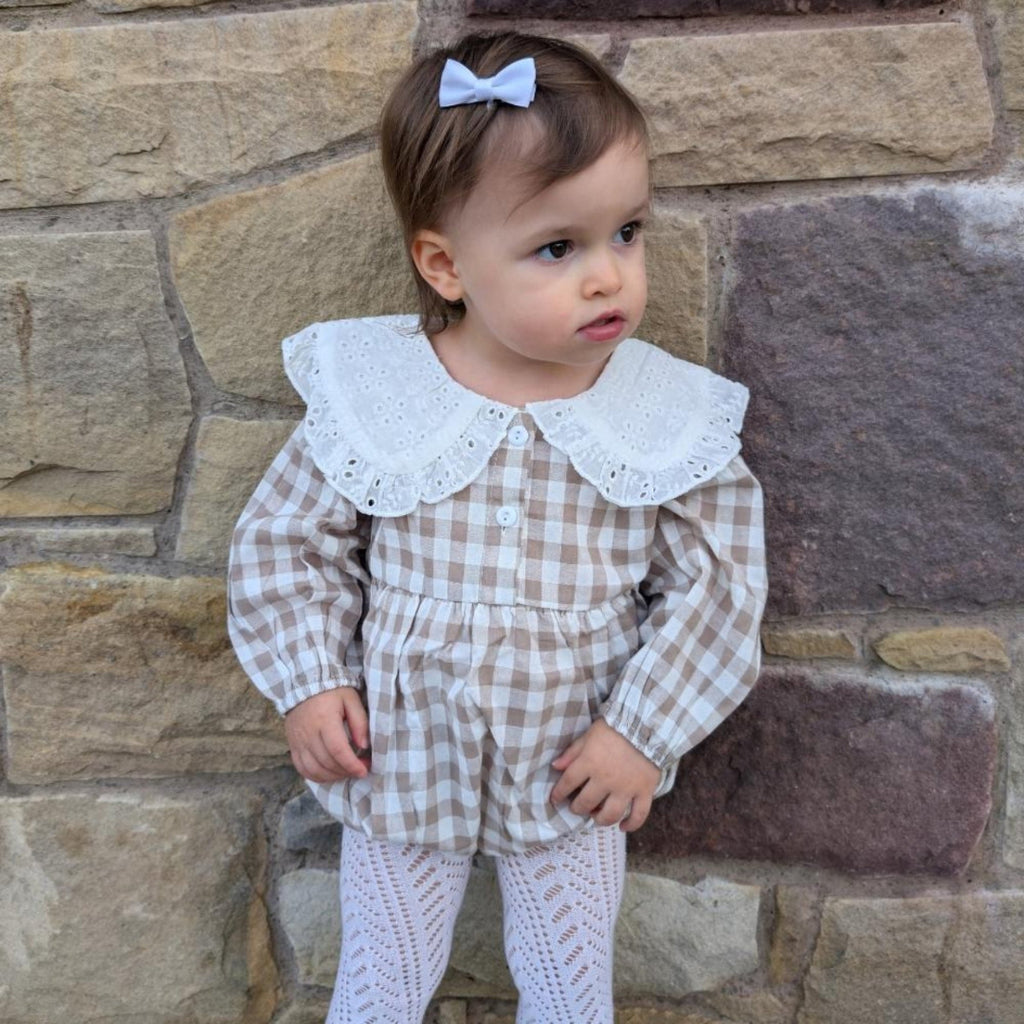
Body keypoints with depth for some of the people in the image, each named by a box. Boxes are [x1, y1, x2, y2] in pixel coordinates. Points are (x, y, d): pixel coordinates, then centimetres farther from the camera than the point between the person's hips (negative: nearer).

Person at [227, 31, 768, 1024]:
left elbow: (716, 580, -9)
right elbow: (284, 542, -5)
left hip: (576, 776, 1)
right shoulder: (370, 396, -17)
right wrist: (309, 684, -12)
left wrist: (643, 730, -13)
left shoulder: (669, 419, -16)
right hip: (401, 763, 0)